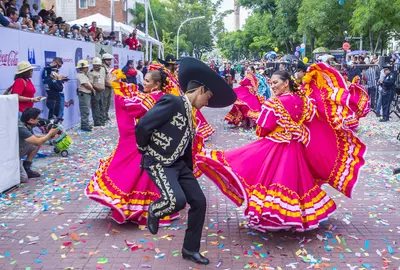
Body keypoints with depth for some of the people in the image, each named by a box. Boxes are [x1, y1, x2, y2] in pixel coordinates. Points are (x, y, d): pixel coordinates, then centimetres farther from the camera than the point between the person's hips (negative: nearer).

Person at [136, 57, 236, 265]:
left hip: (178, 163, 9)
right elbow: (142, 125, -21)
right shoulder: (172, 102, -17)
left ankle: (190, 249, 19)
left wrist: (189, 170, 18)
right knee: (177, 200, -26)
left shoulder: (189, 114, 12)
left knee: (199, 202, 4)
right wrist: (144, 150, -5)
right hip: (158, 162, -9)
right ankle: (154, 211, 10)